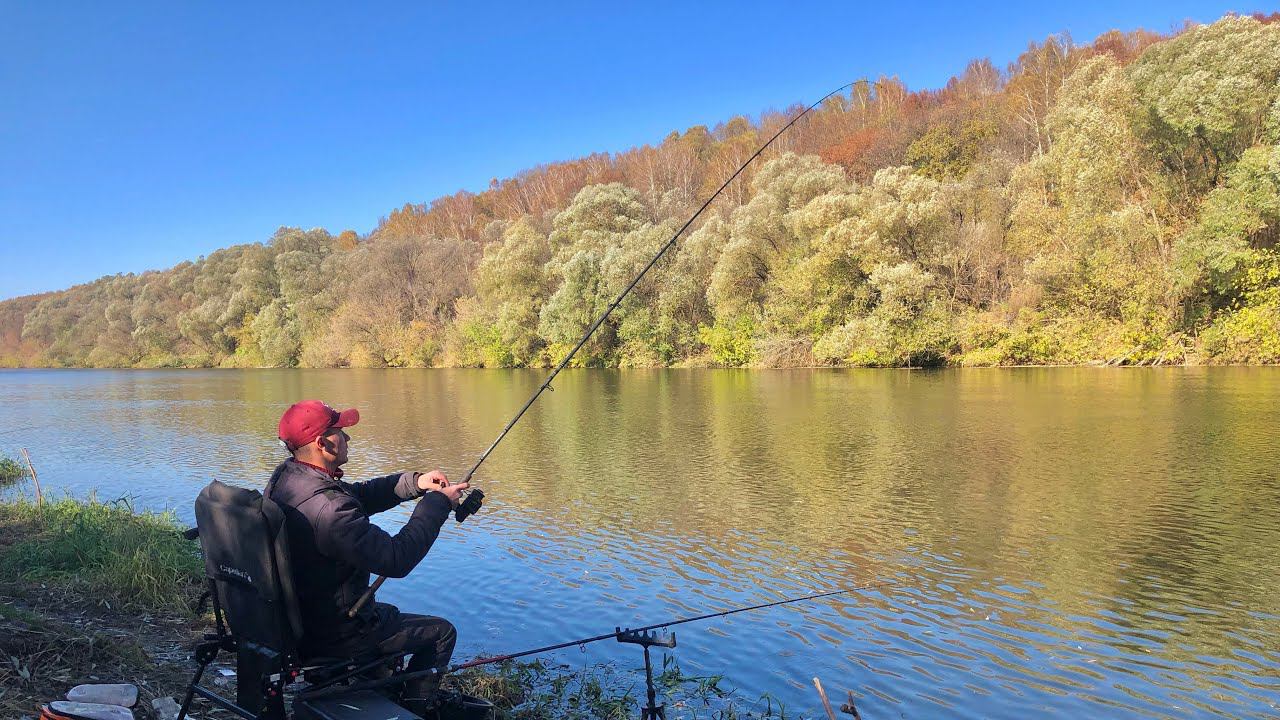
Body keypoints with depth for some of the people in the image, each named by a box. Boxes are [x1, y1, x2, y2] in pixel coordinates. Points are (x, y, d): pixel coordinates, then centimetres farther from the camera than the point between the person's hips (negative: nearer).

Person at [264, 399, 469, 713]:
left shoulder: (283, 478, -4)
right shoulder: (328, 508, -35)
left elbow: (358, 496, 7)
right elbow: (396, 559, -31)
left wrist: (414, 483, -6)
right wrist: (437, 503, -20)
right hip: (330, 637, -9)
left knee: (387, 613, 35)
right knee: (442, 632, 9)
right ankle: (414, 710, 22)